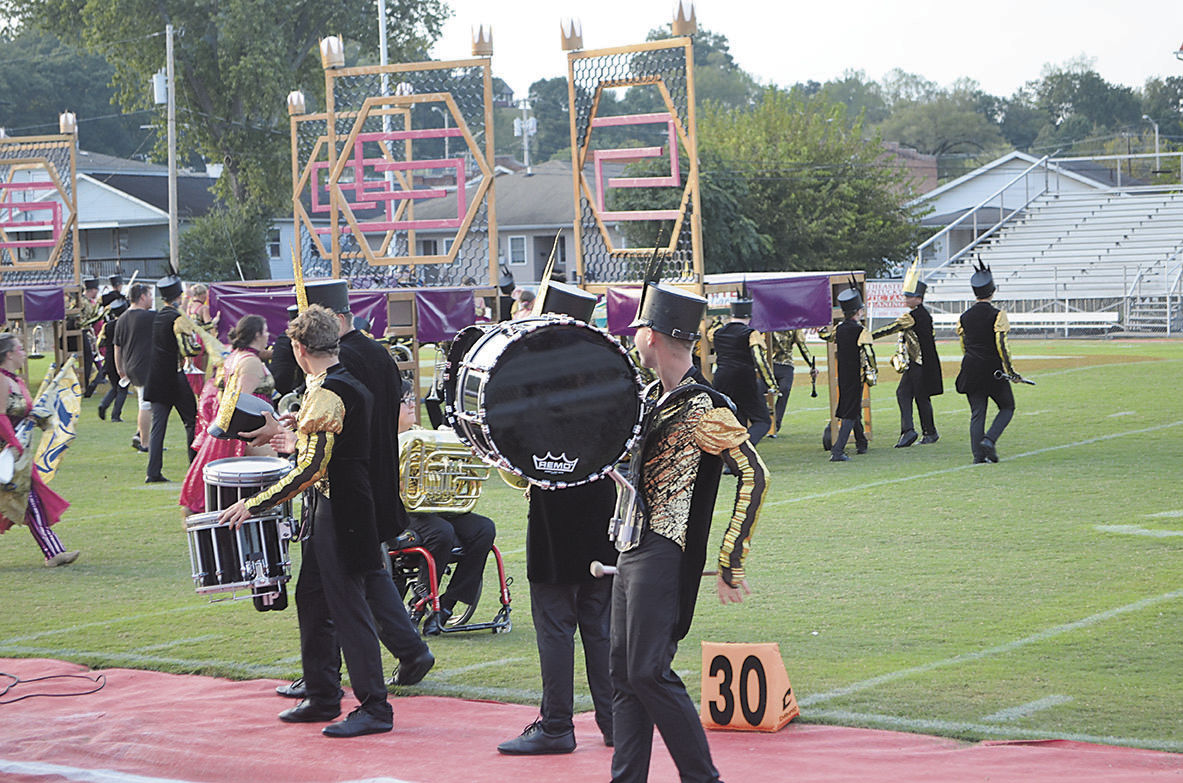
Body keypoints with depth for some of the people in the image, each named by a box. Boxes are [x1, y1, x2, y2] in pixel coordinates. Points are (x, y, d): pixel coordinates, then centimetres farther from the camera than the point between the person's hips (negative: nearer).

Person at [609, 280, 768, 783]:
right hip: (632, 551, 9)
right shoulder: (654, 398, 12)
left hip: (664, 558, -9)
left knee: (649, 672, -10)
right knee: (622, 670, 8)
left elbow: (754, 477, -19)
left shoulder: (703, 409, -15)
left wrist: (730, 565, -19)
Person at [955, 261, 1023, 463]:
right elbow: (1002, 346, -14)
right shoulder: (997, 315, -10)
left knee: (977, 413, 6)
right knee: (1007, 407, 12)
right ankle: (989, 440, -8)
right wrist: (1011, 371, -7)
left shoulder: (964, 317, 6)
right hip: (993, 371, -4)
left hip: (971, 371, 4)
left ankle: (978, 454, 0)